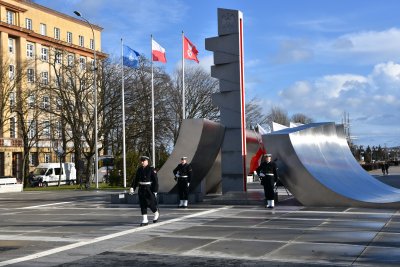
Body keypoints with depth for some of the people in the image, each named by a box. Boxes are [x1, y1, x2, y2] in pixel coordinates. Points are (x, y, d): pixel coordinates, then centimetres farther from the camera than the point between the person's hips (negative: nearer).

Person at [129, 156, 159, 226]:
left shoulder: (151, 169, -8)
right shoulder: (139, 169, 8)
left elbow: (155, 180, -10)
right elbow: (136, 179, 11)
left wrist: (155, 191, -13)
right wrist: (132, 187, -1)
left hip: (149, 189, -5)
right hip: (141, 189, 5)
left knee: (150, 203, -2)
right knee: (143, 205, 2)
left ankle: (156, 213, 27)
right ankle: (145, 220, 6)